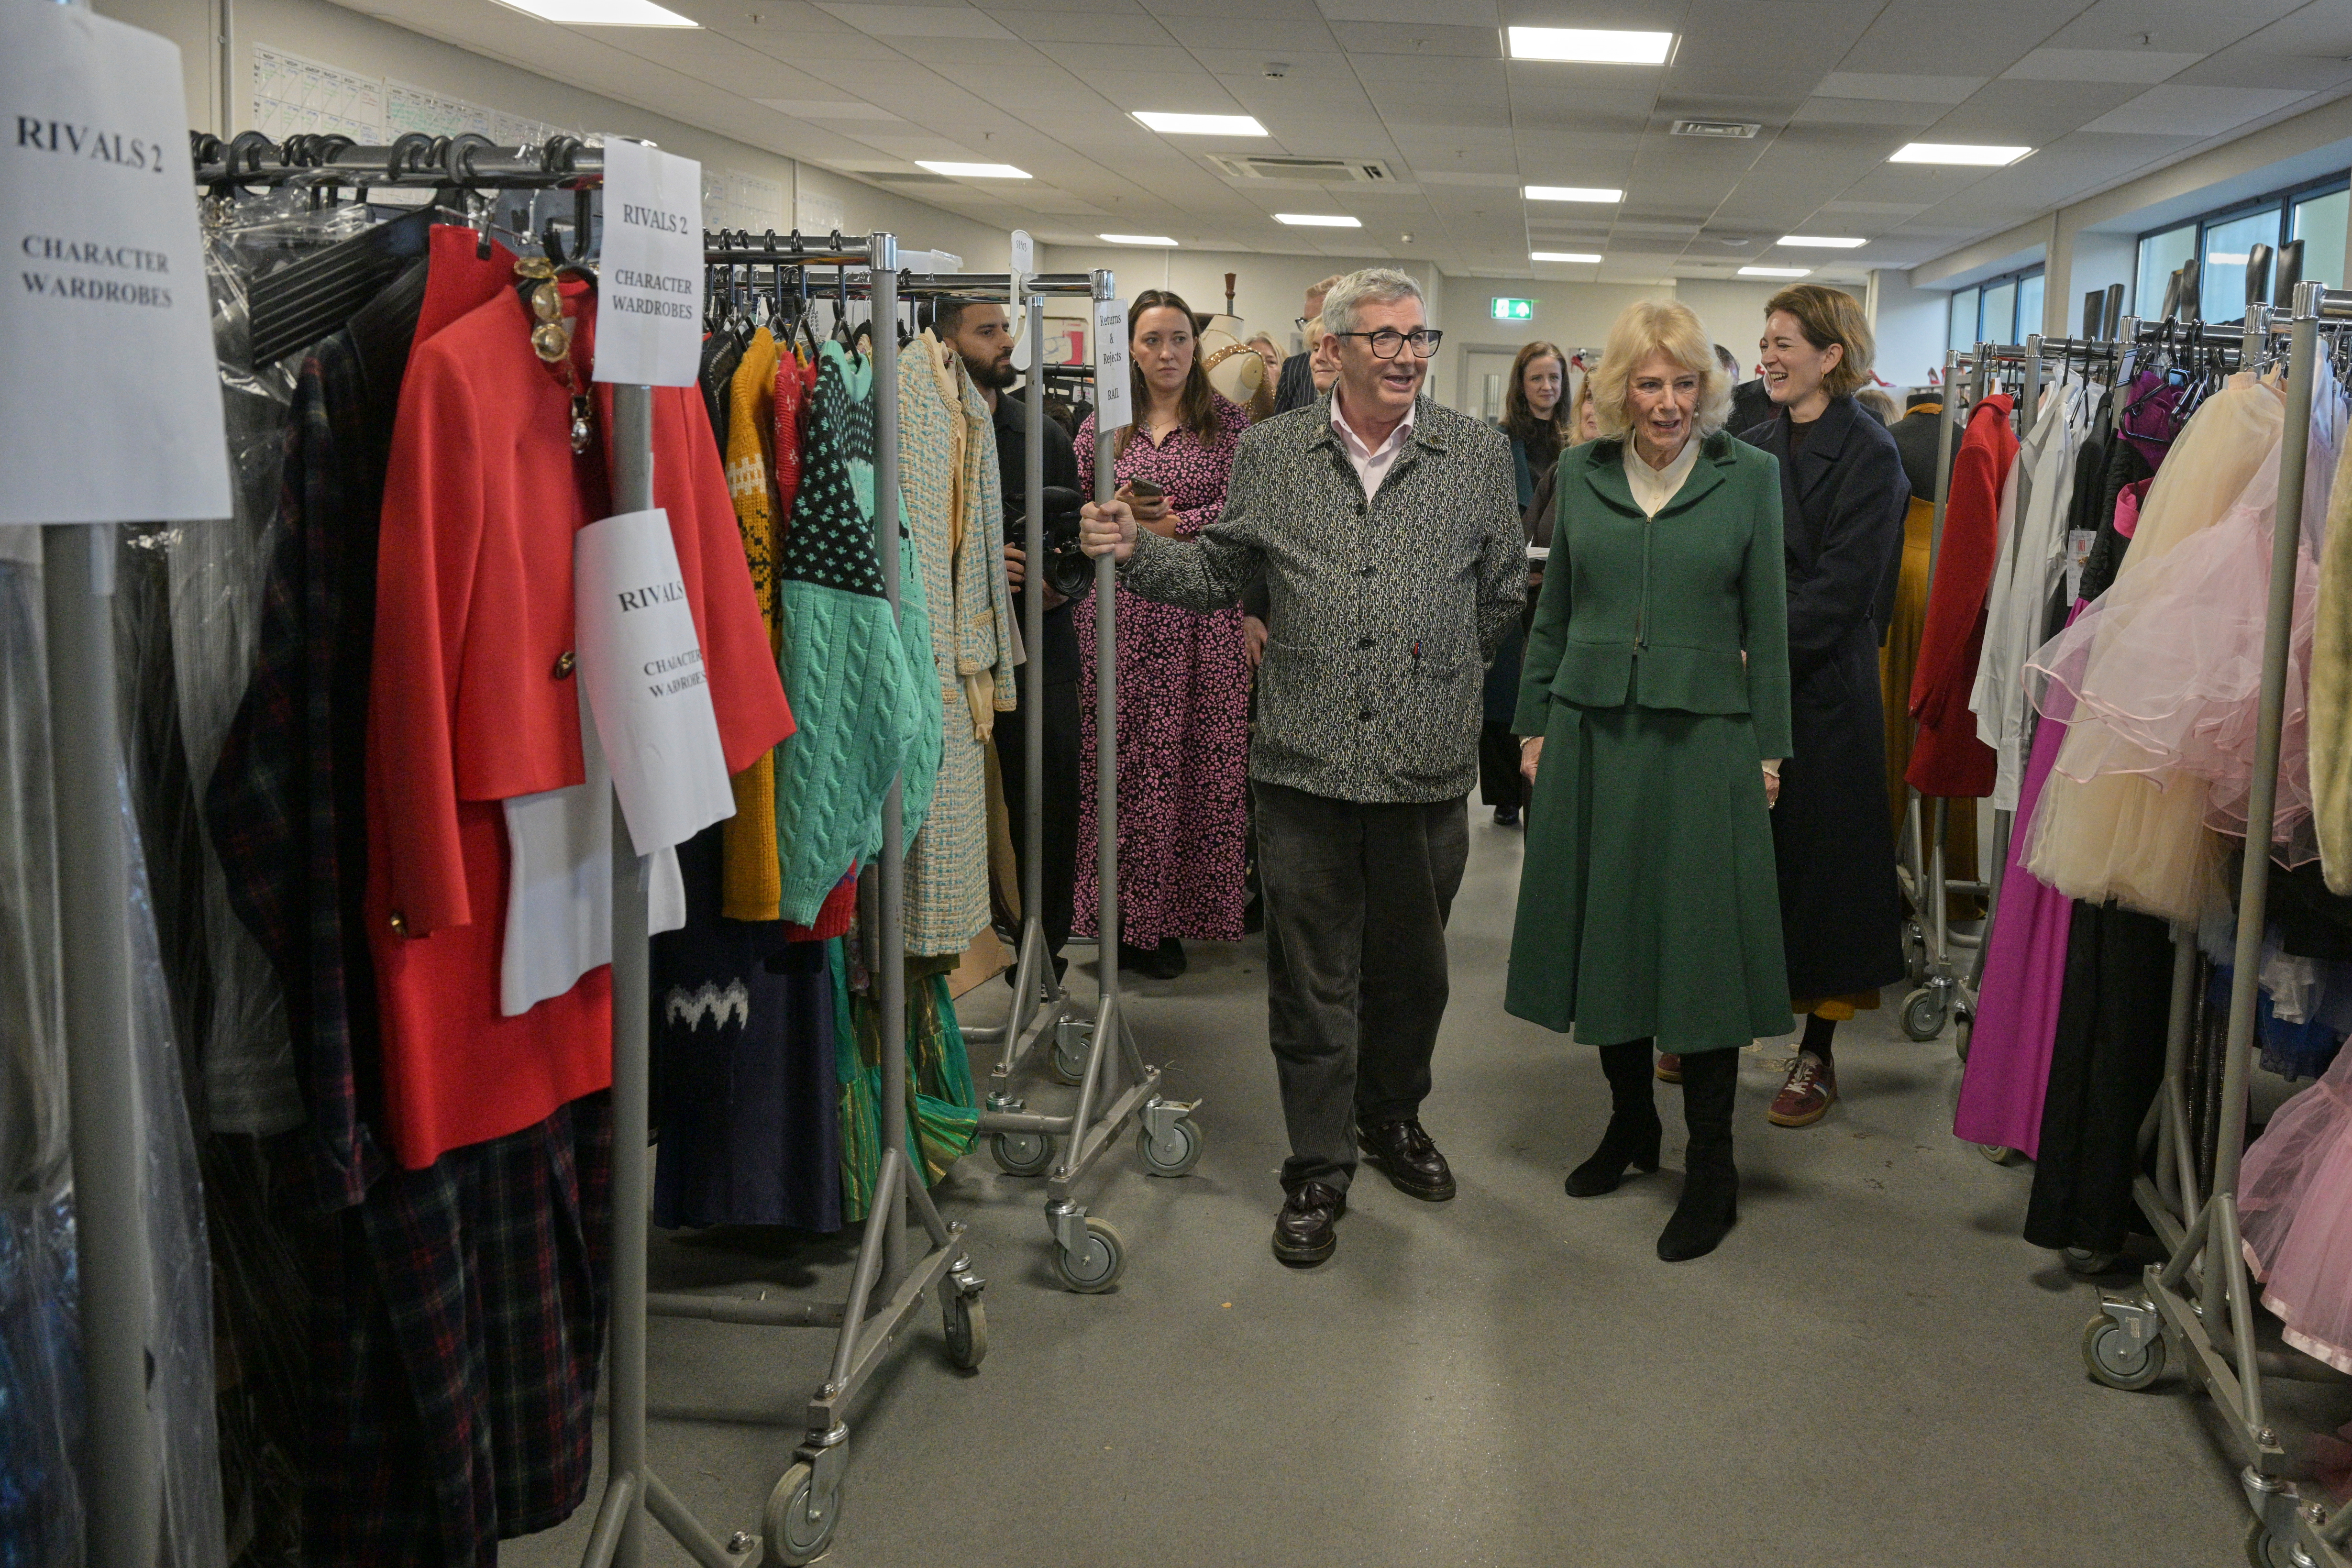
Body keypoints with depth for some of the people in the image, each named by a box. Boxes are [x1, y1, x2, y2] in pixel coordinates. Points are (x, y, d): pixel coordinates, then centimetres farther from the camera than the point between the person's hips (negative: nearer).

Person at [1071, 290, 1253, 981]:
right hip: (1120, 613, 1)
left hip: (1202, 618, -1)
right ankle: (1122, 916, 8)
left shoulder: (1228, 424, 6)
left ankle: (1168, 919, 8)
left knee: (1192, 767, -2)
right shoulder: (1102, 428, 11)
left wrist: (1176, 523, -10)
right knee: (1119, 766, -1)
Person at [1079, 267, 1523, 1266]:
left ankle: (1393, 1116, 39)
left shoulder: (1478, 454, 5)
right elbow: (1219, 573, 10)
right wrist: (1136, 549, -6)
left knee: (1412, 965, 15)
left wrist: (1437, 676, 9)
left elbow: (1504, 593, 11)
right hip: (1305, 762, -1)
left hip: (1427, 764, 1)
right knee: (1312, 976, 6)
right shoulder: (1271, 453, 5)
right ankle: (1318, 1170, 20)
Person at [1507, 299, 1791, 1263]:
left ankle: (1711, 1167, 11)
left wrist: (1769, 747, -1)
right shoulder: (1582, 473, 6)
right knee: (1604, 926, 10)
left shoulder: (1748, 476, 0)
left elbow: (1767, 623, 1)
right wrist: (1534, 723, 9)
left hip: (1703, 739, -3)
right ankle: (1631, 1122, 29)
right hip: (1592, 732, 3)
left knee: (1701, 939, 0)